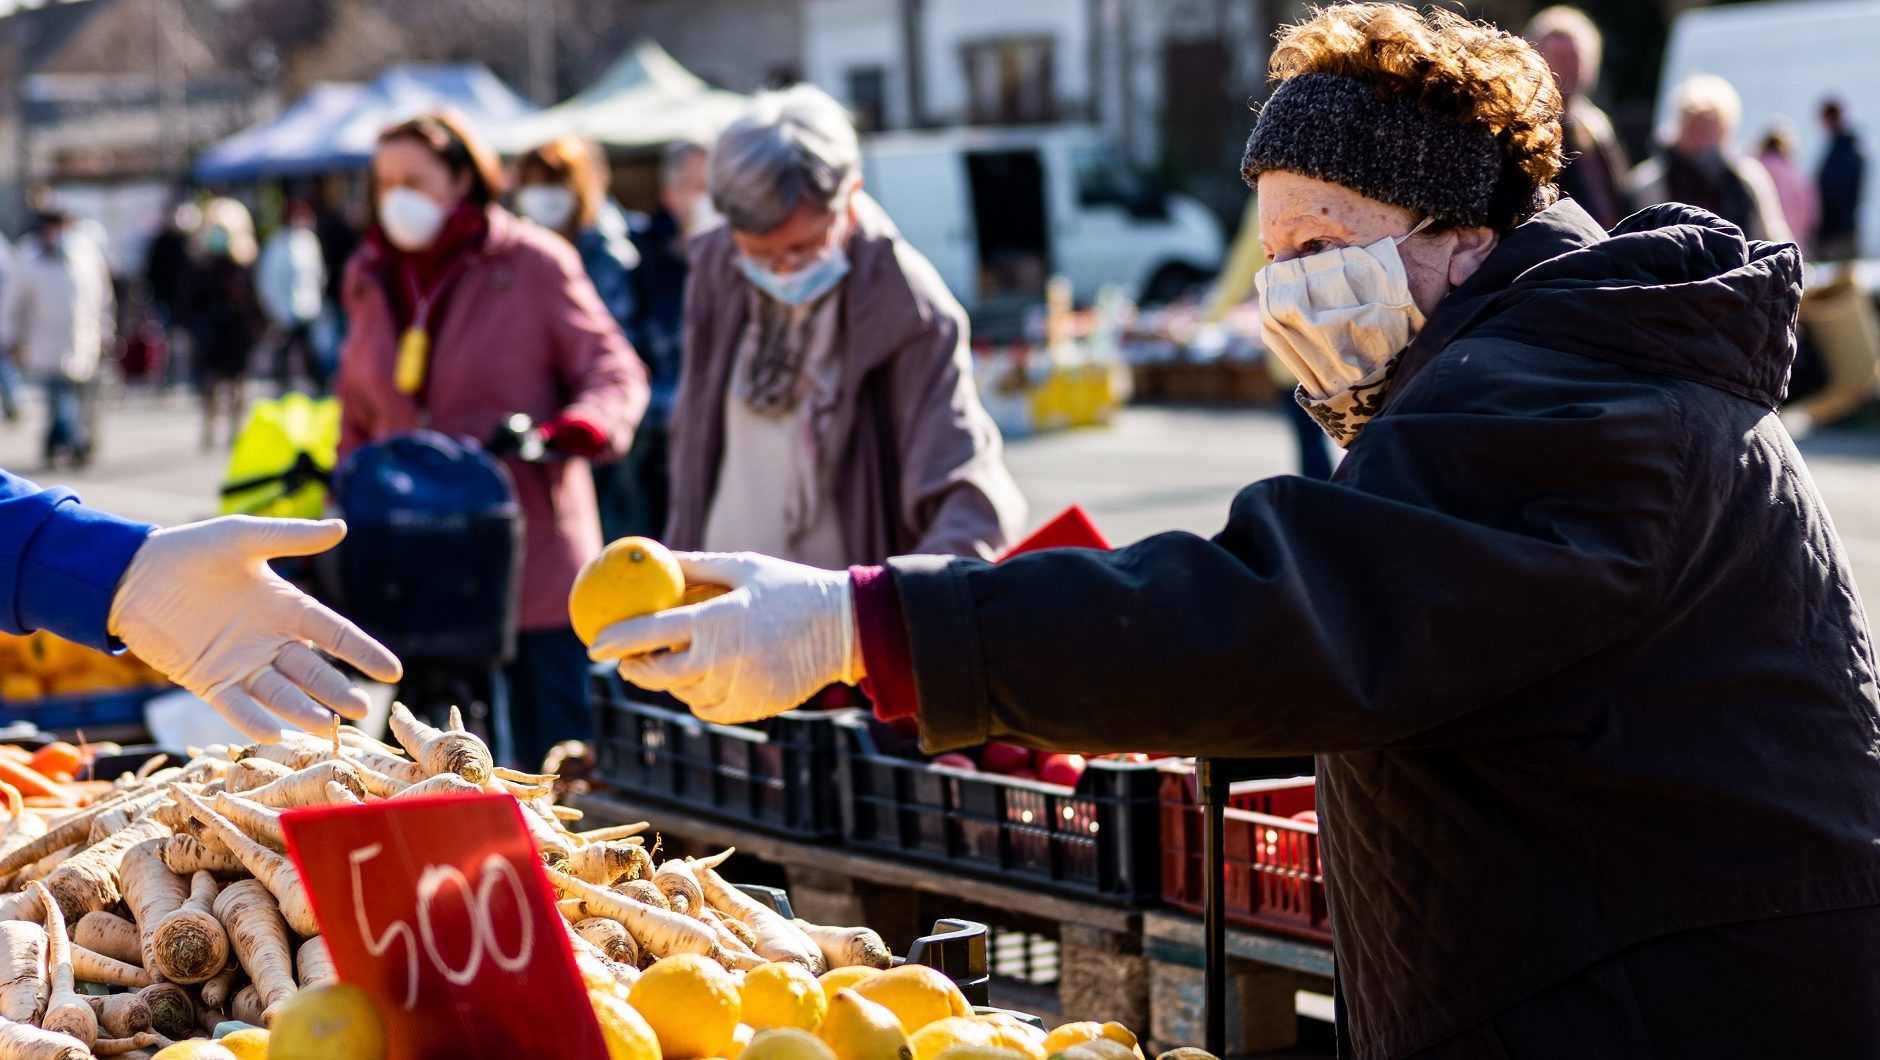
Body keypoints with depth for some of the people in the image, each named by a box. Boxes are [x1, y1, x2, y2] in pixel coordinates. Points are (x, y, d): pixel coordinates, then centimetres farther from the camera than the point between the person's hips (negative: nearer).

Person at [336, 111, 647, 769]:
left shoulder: (532, 265, -1)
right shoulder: (373, 281, 14)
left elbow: (613, 370, -2)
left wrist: (582, 425, -23)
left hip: (533, 559, -4)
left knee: (552, 754, 0)